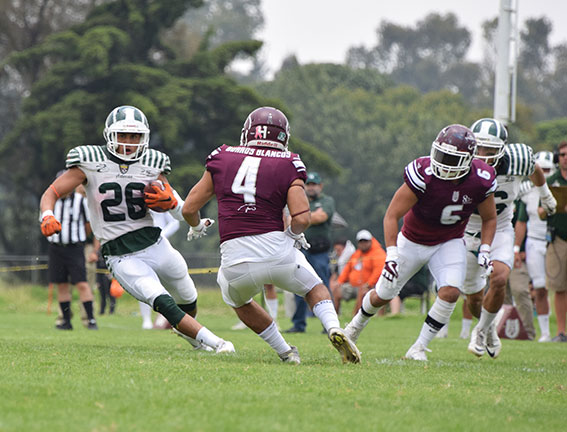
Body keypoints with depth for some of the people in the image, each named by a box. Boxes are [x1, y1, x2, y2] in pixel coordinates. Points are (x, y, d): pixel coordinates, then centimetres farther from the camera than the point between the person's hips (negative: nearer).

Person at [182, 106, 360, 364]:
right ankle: (334, 328, 0)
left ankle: (285, 352, 27)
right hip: (277, 250, -1)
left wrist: (197, 227, 34)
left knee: (239, 301, 33)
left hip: (236, 261, 1)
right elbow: (302, 217, -9)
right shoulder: (288, 165, 3)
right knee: (314, 288, 26)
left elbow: (189, 208, 12)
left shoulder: (222, 158, 9)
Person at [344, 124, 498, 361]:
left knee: (450, 291, -22)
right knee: (383, 296, 8)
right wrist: (391, 254, -34)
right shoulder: (424, 175, -32)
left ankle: (419, 348, -6)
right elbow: (392, 215, -26)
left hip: (449, 243, 2)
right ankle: (357, 324, 41)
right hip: (413, 241, -2)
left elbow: (489, 218, 1)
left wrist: (485, 250, -12)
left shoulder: (481, 181, -21)